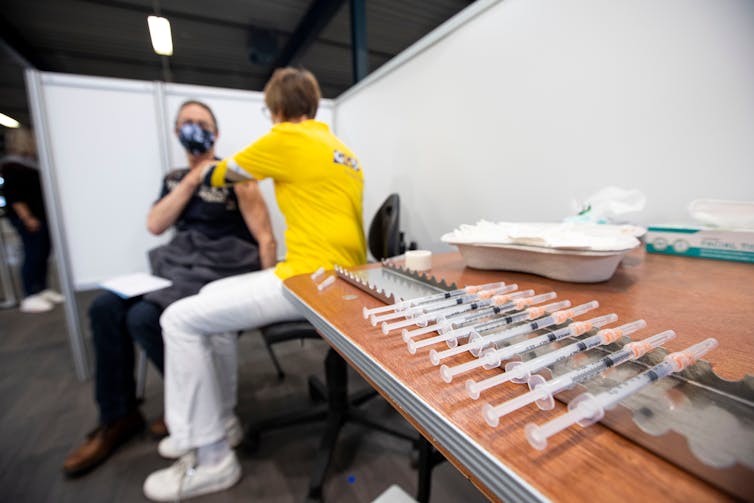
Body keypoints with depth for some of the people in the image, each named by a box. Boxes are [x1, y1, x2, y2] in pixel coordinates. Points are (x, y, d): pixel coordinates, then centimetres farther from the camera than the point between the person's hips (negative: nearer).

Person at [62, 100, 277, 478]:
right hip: (176, 263, 7)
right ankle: (117, 417, 7)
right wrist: (191, 180, -5)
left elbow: (265, 239, -11)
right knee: (105, 308, -10)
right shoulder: (174, 178, 17)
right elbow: (155, 225, 1)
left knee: (144, 317, -23)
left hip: (221, 267, -6)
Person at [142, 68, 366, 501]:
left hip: (312, 281, -9)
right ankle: (217, 421, 28)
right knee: (212, 296, 18)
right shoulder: (340, 148, 19)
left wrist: (206, 169, 32)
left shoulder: (286, 138, -5)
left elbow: (219, 176, 9)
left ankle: (212, 459, 9)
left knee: (181, 320, -3)